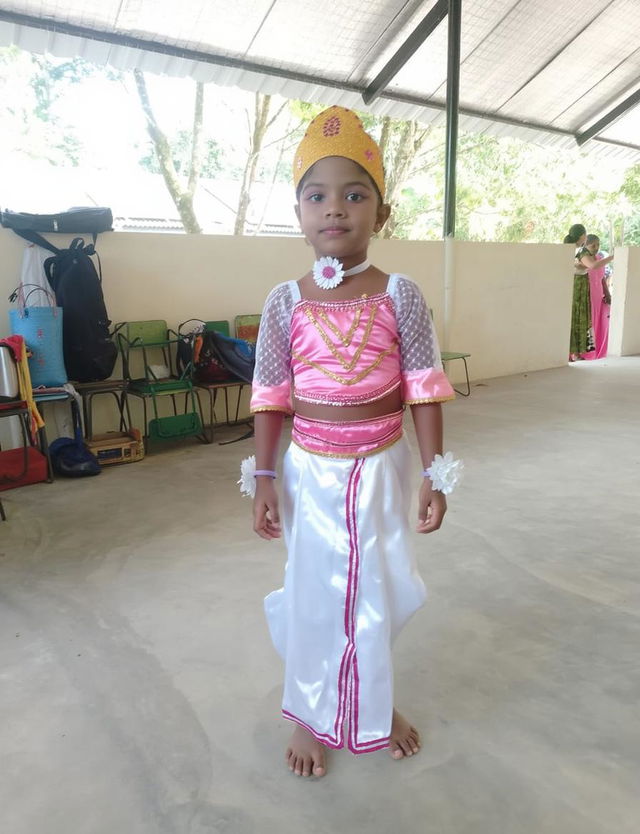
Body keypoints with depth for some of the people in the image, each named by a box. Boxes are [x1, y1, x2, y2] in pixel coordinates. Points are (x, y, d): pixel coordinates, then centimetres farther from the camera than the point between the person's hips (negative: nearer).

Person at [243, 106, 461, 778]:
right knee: (313, 592, 11)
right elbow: (271, 398, -2)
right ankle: (309, 715, 36)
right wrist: (264, 479, -3)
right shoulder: (285, 302, -5)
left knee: (377, 591, 14)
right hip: (312, 470, 0)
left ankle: (376, 706, 42)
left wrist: (434, 475, -6)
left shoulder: (400, 296, -6)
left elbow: (424, 390, -5)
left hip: (382, 467, 1)